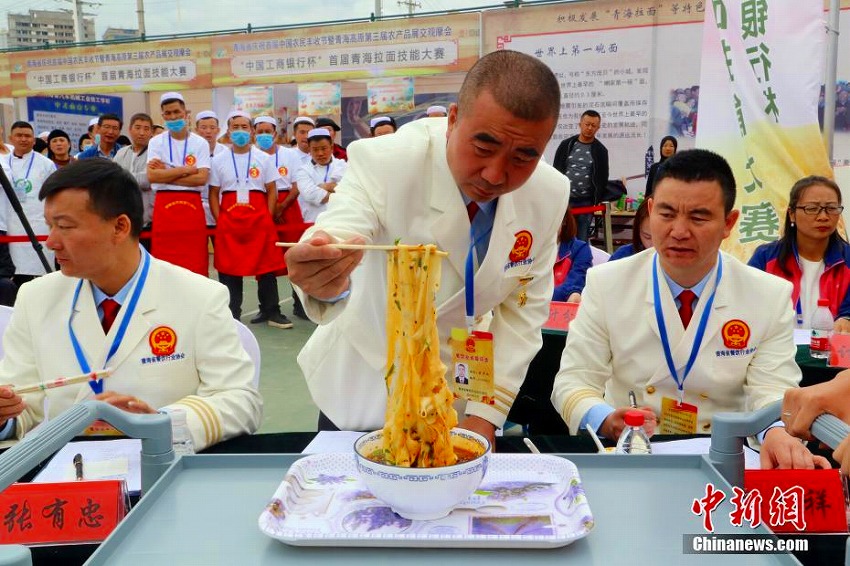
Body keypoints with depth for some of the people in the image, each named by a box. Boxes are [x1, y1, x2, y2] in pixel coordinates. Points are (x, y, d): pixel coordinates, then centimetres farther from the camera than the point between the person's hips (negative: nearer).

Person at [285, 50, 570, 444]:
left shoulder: (550, 195, -16)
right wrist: (324, 282, -62)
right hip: (361, 388, -1)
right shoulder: (383, 161, -27)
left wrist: (486, 415, -12)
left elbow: (523, 308, -8)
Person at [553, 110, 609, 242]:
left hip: (586, 202, 0)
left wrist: (597, 201, -4)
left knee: (582, 240, 4)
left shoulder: (600, 150, 5)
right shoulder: (566, 145, 5)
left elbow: (602, 179, 5)